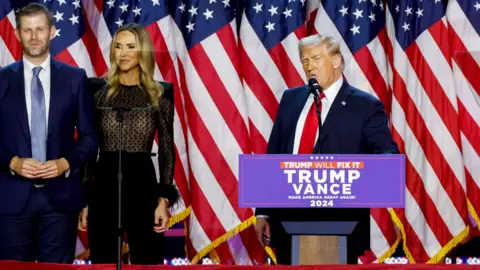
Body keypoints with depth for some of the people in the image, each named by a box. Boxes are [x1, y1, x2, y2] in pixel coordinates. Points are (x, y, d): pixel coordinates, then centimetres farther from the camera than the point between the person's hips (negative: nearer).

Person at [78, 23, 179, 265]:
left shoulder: (160, 94, 3)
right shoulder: (99, 91, 6)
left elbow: (166, 149, 3)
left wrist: (164, 199, -6)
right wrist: (83, 198, 4)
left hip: (142, 184, -1)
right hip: (104, 185, 1)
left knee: (147, 264, 0)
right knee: (103, 265, 5)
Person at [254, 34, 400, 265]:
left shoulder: (365, 106, -2)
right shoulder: (291, 99, 13)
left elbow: (388, 153, -11)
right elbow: (273, 156, 14)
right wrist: (263, 211, 9)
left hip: (340, 223, -4)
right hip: (288, 219, 4)